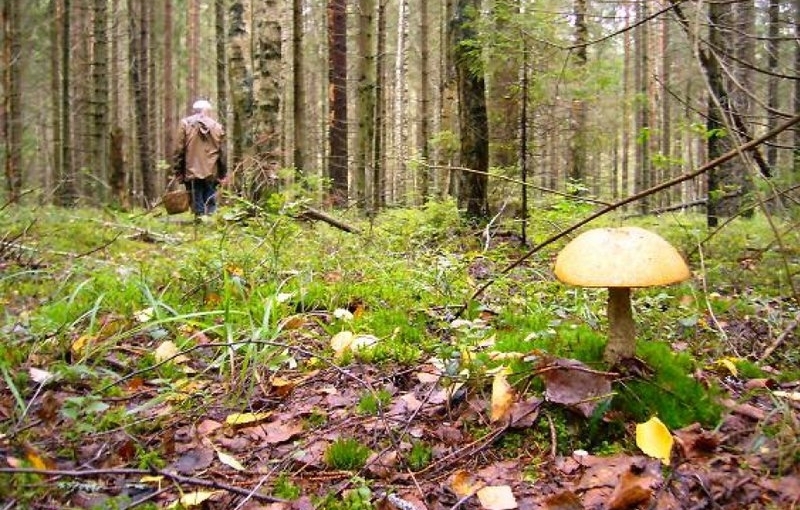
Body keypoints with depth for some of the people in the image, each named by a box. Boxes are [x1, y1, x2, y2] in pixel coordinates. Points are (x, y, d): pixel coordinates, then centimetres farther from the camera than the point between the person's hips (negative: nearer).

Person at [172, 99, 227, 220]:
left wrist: (178, 172, 3)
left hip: (192, 172, -1)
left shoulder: (185, 124, 3)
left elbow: (179, 150, -1)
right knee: (211, 203, 8)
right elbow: (222, 153, 6)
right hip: (212, 173, 1)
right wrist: (223, 174, 11)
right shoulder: (217, 127, 7)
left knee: (197, 203, 4)